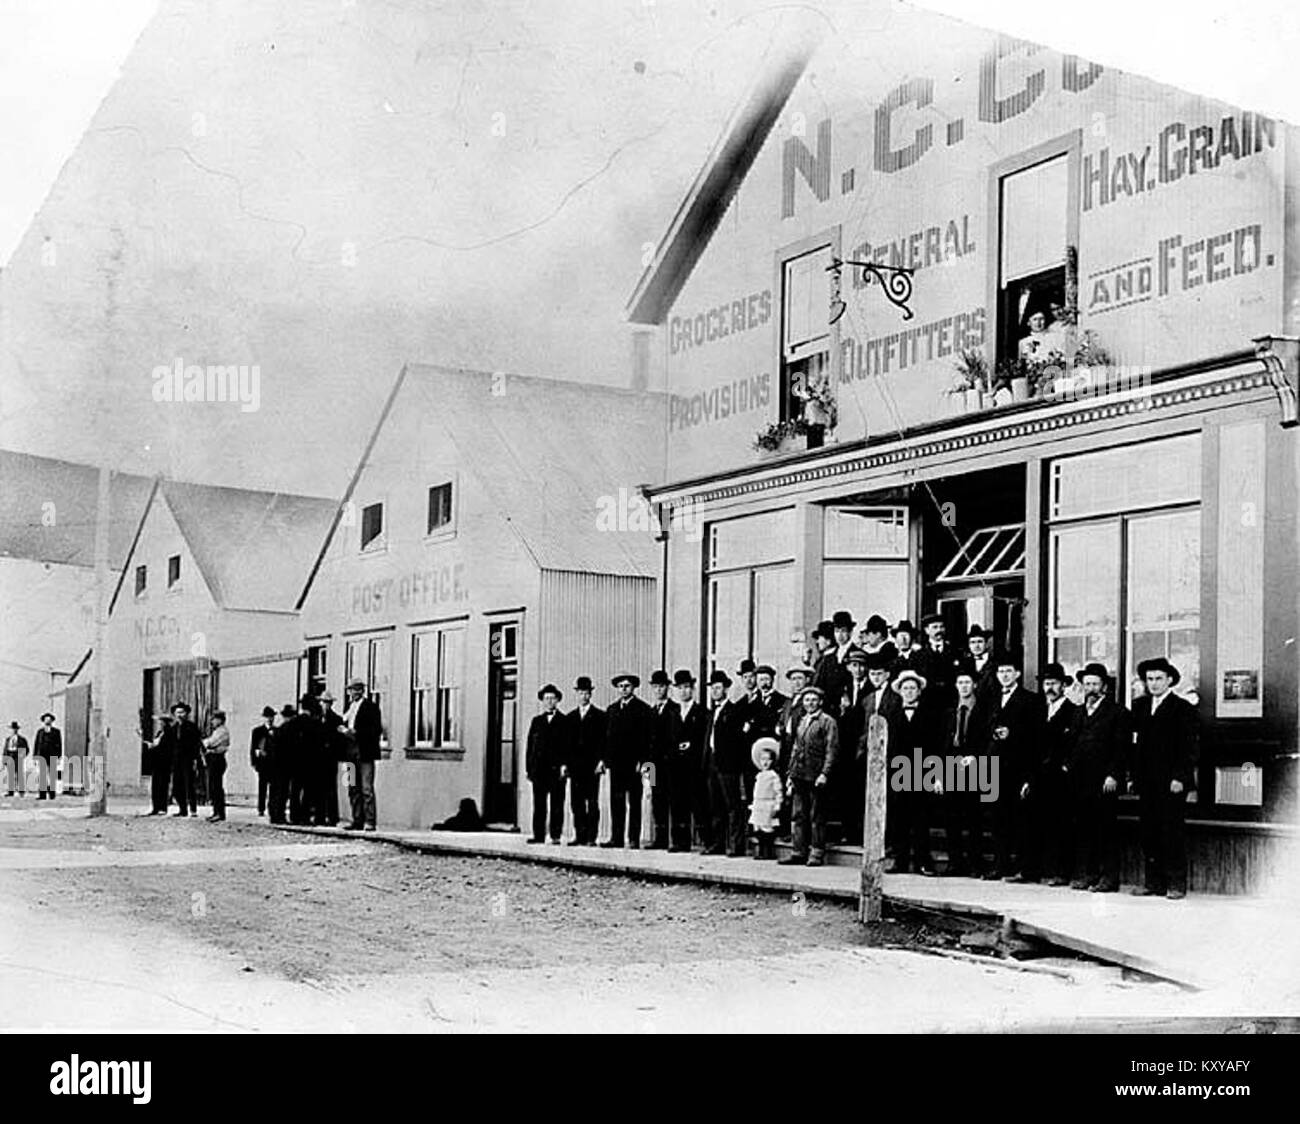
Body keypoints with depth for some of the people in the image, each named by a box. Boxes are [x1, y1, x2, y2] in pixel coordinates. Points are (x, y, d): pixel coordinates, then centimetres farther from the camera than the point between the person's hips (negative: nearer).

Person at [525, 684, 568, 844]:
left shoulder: (564, 721, 6)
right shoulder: (536, 721, 16)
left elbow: (568, 746, 1)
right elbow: (530, 746, 13)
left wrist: (565, 765, -10)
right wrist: (528, 768, 6)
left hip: (557, 769, -3)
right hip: (538, 769, 3)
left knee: (557, 804, -3)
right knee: (539, 804, 2)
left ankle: (556, 836, -1)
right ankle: (538, 835, 4)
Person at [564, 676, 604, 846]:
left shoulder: (601, 716, 4)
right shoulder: (571, 717, 16)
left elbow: (604, 741, -2)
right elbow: (567, 742, 14)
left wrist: (601, 761, -11)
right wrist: (565, 763, 6)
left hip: (592, 766, -4)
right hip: (575, 766, 4)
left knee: (592, 803, -4)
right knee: (576, 803, 2)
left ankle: (591, 838, -3)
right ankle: (580, 836, 7)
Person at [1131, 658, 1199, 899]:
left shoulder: (1184, 709, -1)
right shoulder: (1139, 706, 15)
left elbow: (1191, 748, -5)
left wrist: (1180, 778, -12)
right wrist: (1132, 775, 8)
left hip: (1172, 783, -5)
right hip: (1146, 783, 5)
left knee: (1173, 832, -3)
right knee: (1149, 833, 5)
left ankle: (1176, 884, 2)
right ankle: (1153, 882, 10)